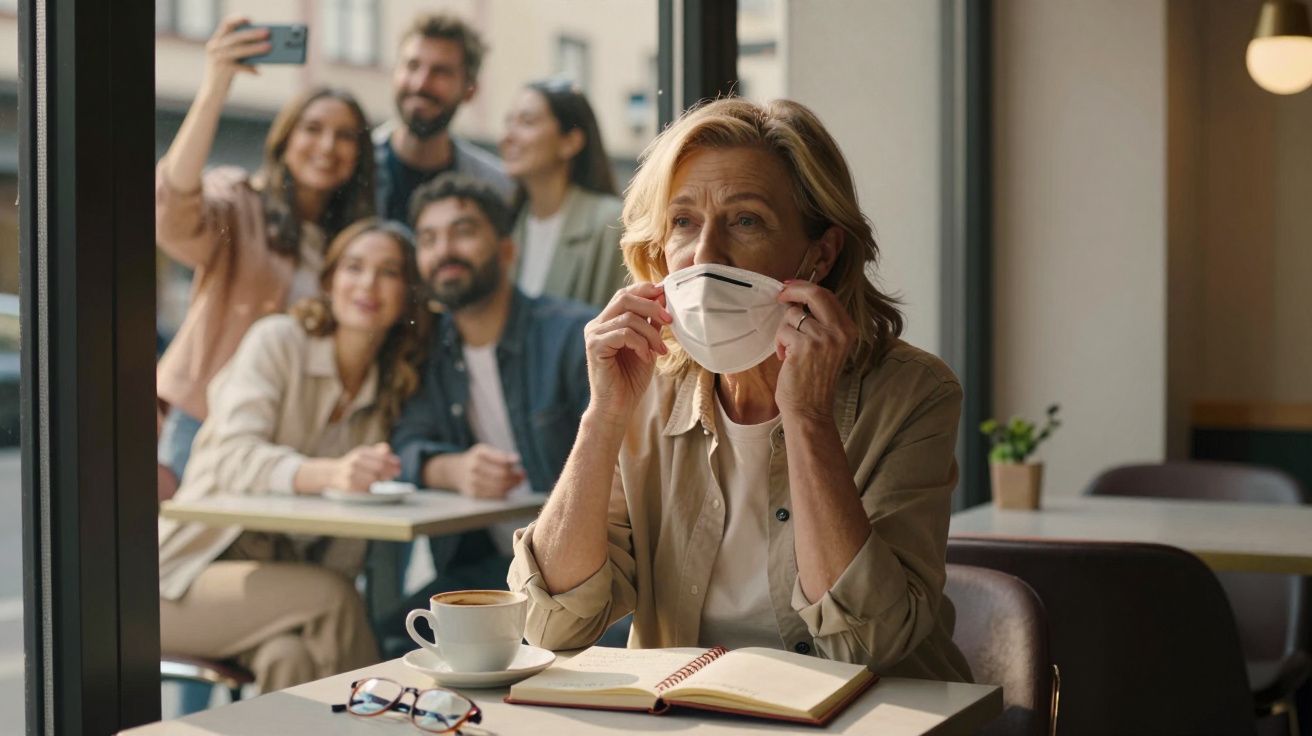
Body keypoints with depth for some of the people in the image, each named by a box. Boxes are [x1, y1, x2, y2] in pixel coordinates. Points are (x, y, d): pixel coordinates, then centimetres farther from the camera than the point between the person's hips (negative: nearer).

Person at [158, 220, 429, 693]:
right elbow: (233, 458, -23)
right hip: (188, 576, -4)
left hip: (281, 579, 4)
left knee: (290, 658, -30)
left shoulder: (391, 391, 9)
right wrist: (328, 474, -40)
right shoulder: (278, 341, -6)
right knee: (333, 598, -30)